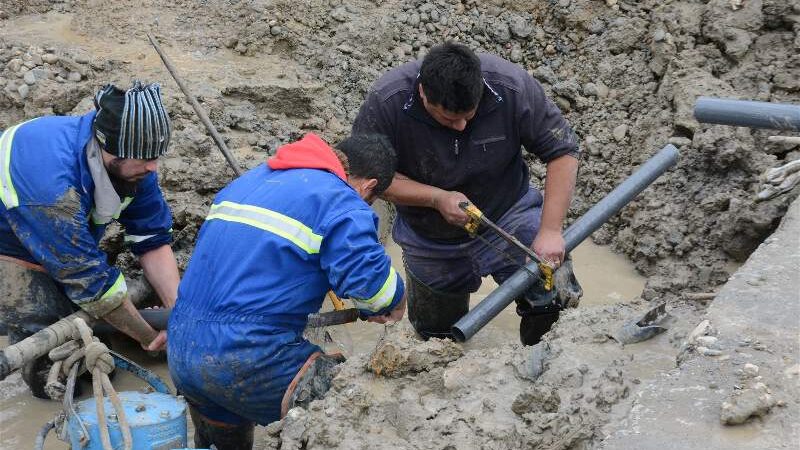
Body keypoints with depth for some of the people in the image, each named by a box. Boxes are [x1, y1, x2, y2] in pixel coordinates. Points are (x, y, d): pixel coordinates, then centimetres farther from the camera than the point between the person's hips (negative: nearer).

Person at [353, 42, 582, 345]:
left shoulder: (512, 87, -27)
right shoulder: (386, 102, -27)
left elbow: (563, 152, -19)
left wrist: (550, 230, -27)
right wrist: (437, 198, -29)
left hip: (509, 216, 0)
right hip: (430, 239, 1)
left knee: (556, 293, -22)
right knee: (437, 331, 17)